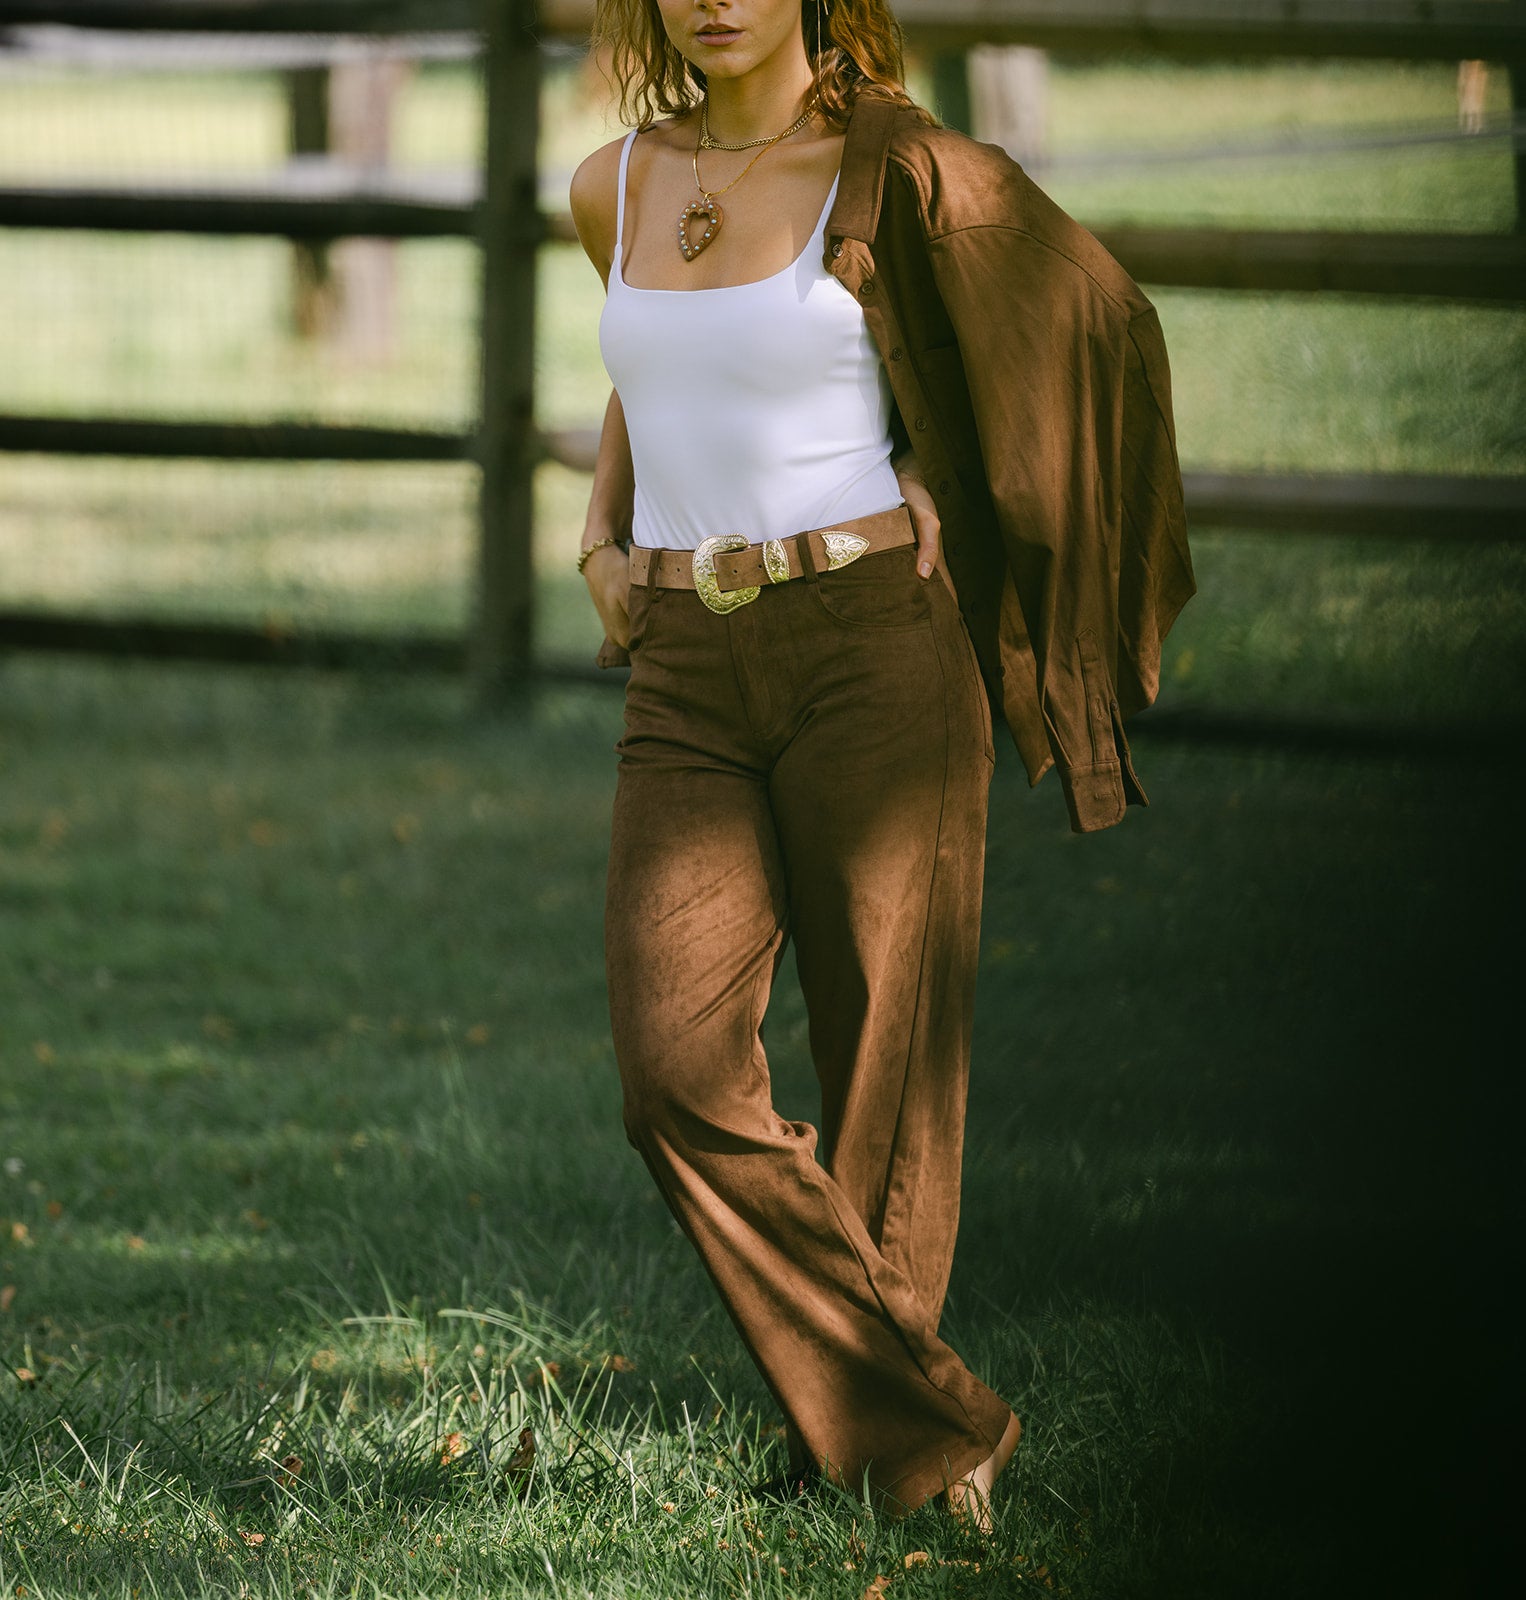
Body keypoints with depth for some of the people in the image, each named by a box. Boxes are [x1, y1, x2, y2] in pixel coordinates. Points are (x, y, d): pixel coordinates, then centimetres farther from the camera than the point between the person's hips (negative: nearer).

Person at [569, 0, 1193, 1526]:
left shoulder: (899, 169, -6)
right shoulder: (614, 189, 9)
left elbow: (1100, 316, 7)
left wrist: (938, 471, 1)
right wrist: (603, 540, 14)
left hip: (874, 651, -4)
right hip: (687, 687, 4)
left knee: (882, 1073, 1)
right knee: (679, 1069, -13)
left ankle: (865, 1448, 18)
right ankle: (927, 1425, -5)